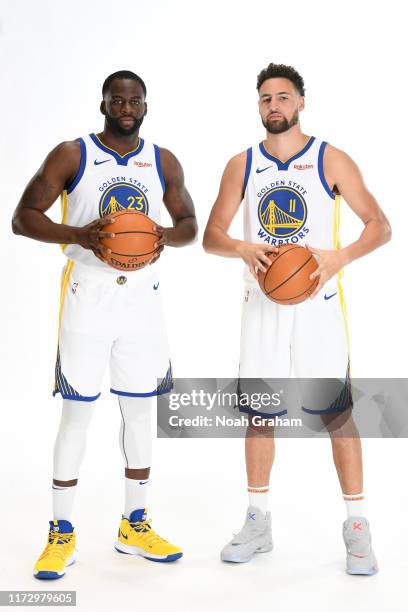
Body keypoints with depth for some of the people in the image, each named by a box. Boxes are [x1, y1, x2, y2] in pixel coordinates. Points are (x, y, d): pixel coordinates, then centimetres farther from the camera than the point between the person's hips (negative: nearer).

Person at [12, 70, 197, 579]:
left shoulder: (164, 162, 7)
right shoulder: (70, 155, -3)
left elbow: (189, 224, 13)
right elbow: (23, 217, -6)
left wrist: (167, 236, -11)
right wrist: (78, 234, -24)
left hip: (143, 299, 4)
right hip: (87, 298, -3)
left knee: (141, 410, 9)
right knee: (77, 413, 0)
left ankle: (134, 526, 24)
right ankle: (61, 533, 15)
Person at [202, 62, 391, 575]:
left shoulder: (331, 160, -1)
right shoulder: (242, 165, 7)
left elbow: (379, 225, -3)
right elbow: (212, 235, 5)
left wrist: (339, 257, -21)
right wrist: (243, 249, -17)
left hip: (317, 302, -3)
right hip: (262, 303, 3)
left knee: (337, 411, -2)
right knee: (259, 411, 7)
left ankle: (356, 525, 11)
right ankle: (258, 522, 21)